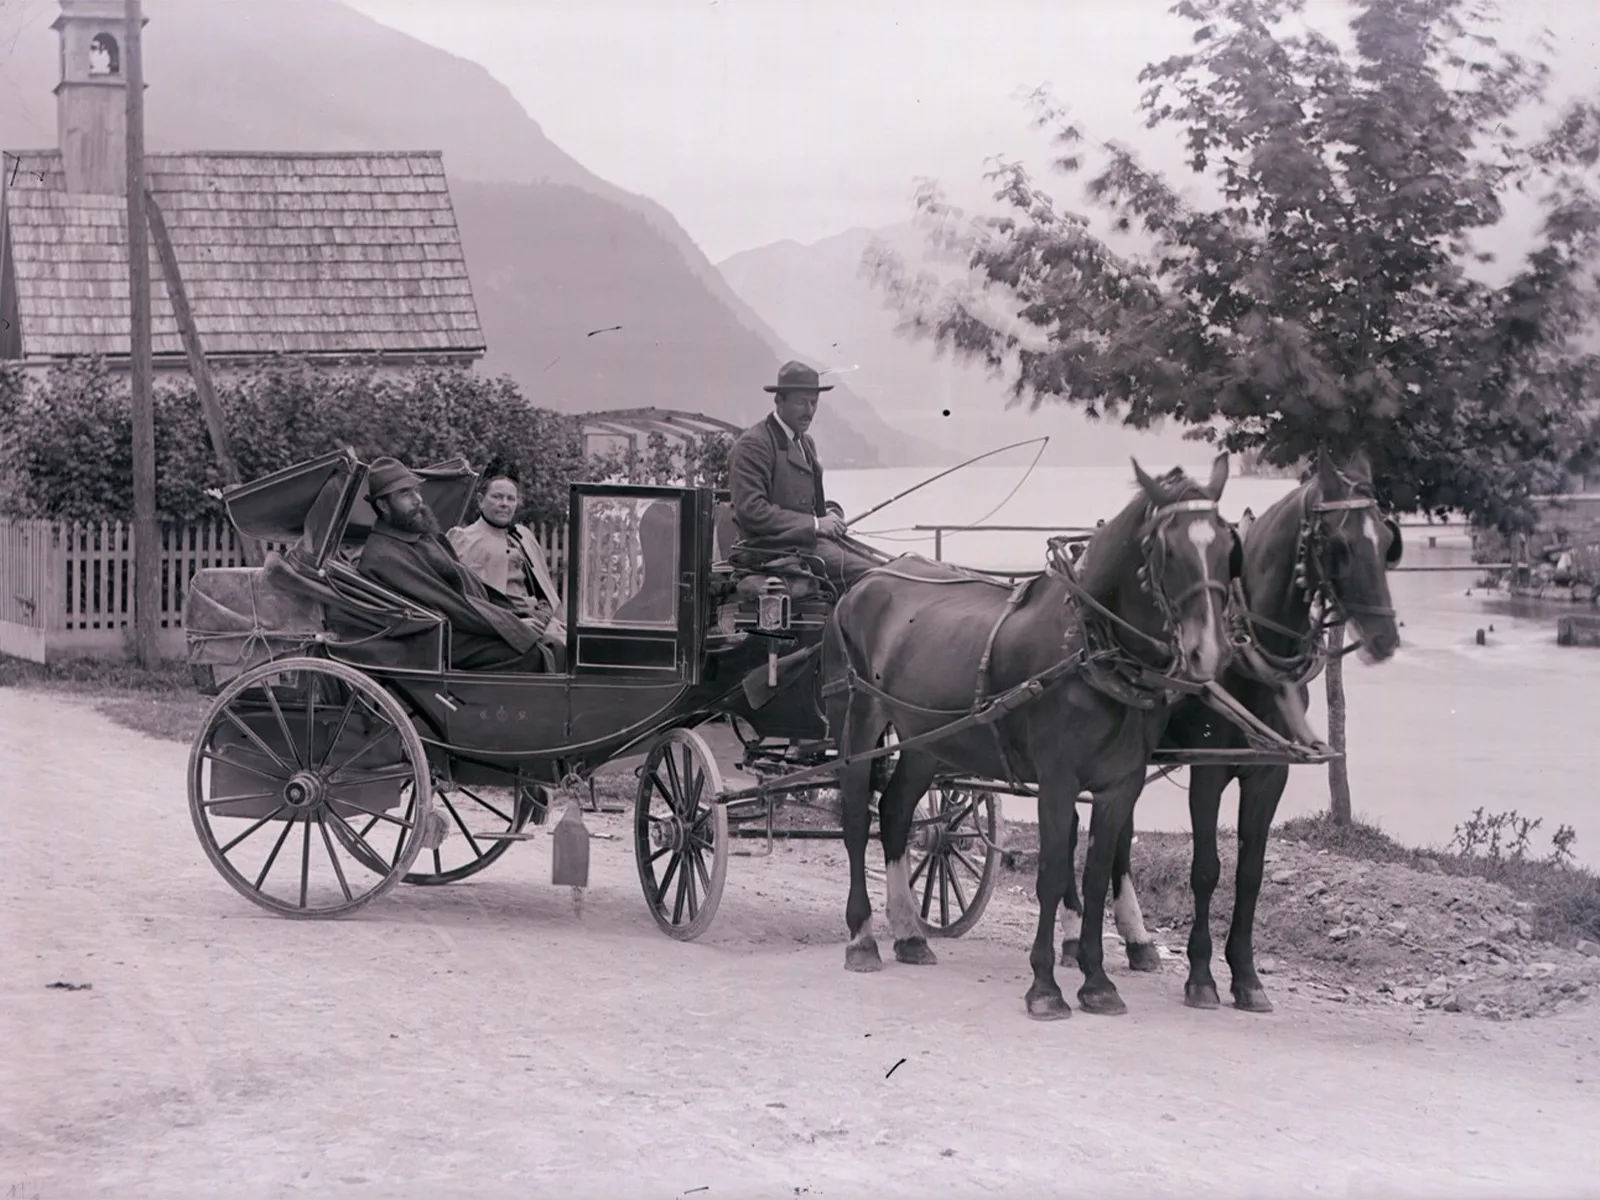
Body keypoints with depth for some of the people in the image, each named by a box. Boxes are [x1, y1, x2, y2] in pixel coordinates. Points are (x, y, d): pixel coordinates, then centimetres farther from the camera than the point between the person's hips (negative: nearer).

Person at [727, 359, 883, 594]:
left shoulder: (805, 442, 21)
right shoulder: (752, 445, -10)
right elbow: (751, 511, -18)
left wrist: (831, 513, 5)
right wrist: (814, 524, -17)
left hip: (813, 538, 9)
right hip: (779, 547, -9)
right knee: (866, 575, -26)